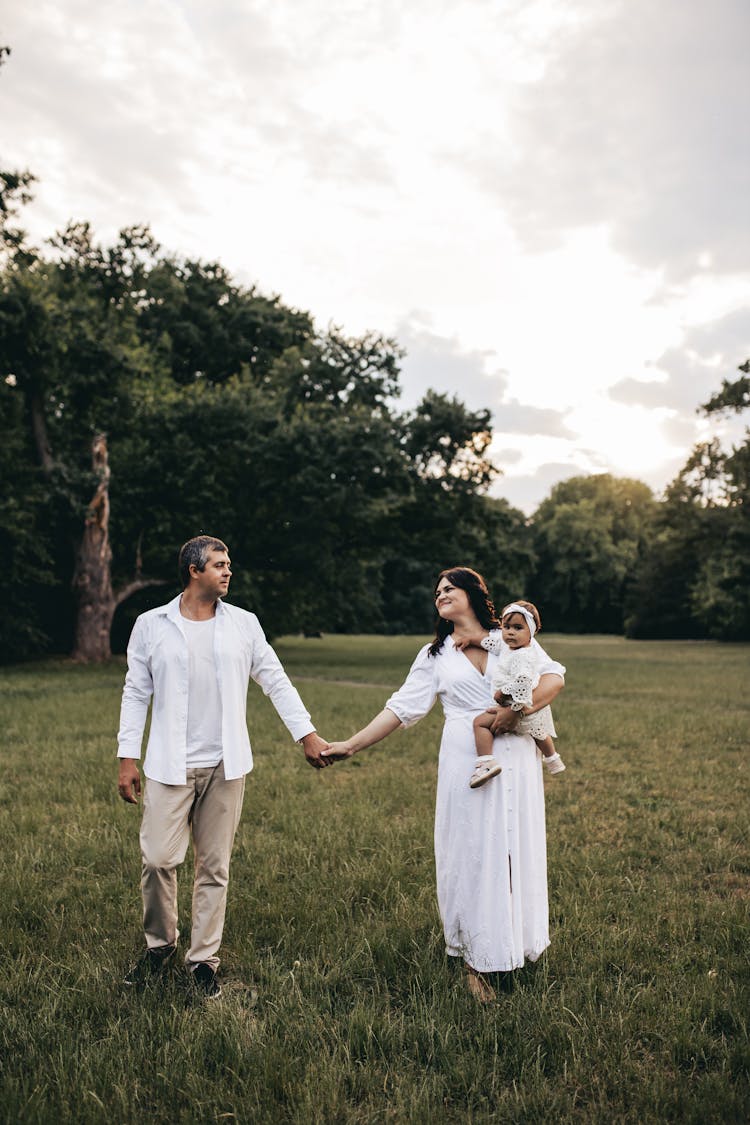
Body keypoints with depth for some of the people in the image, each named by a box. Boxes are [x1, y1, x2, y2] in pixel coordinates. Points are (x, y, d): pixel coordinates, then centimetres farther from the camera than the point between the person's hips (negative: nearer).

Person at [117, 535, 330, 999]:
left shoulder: (244, 624, 4)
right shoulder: (151, 625, 1)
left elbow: (276, 681, 7)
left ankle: (204, 959, 22)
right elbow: (136, 693, 4)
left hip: (225, 766, 1)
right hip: (169, 766, -1)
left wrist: (308, 734, 1)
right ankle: (160, 943, 25)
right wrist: (128, 757, 1)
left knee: (215, 866, 7)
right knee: (158, 859, -2)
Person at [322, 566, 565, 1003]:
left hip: (515, 759, 0)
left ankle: (514, 943, 24)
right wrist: (351, 745, -2)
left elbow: (554, 677, -1)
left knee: (515, 848, 6)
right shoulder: (435, 655, 11)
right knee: (470, 852, 1)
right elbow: (401, 707, 5)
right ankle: (477, 959, 13)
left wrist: (517, 710, -15)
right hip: (467, 764, 0)